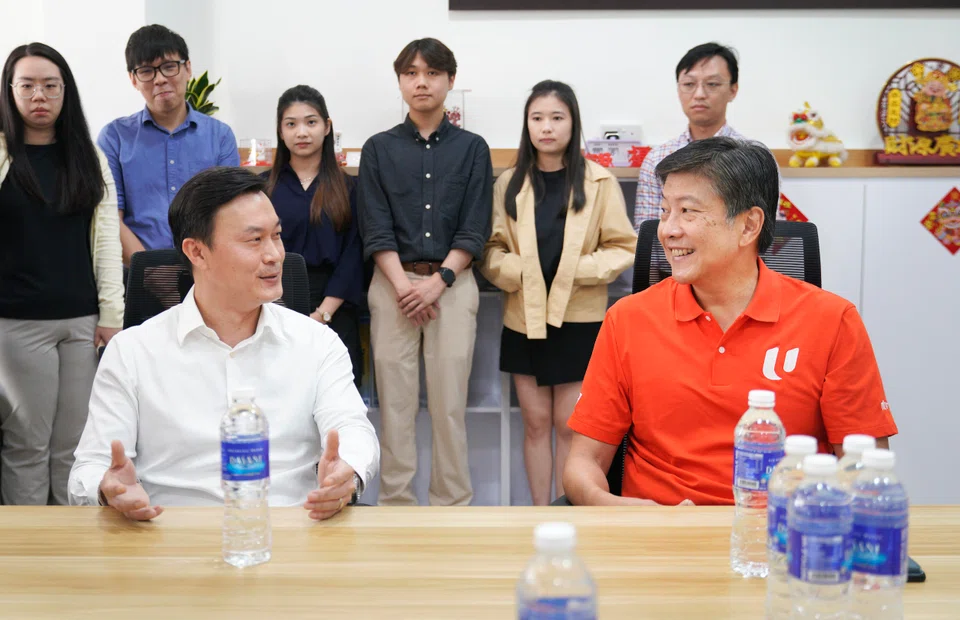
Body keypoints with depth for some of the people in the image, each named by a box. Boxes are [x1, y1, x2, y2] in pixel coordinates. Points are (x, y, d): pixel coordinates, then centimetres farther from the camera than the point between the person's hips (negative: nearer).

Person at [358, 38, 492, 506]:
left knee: (449, 403, -1)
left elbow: (474, 231, 1)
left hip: (452, 283, -1)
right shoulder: (379, 149, 9)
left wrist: (436, 282, -10)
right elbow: (376, 230, 2)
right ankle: (396, 503, 9)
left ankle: (453, 505, 7)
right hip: (393, 282, 1)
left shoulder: (472, 148, 8)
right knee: (395, 402, 1)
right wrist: (404, 285, -10)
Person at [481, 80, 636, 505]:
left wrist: (578, 270, -15)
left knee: (569, 425, 2)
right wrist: (515, 270, -13)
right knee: (535, 423, 8)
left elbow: (623, 248, -2)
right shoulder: (509, 184, 5)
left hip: (579, 319, -2)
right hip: (524, 318, 3)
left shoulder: (599, 182, -3)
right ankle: (540, 513, 17)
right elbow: (492, 250, 6)